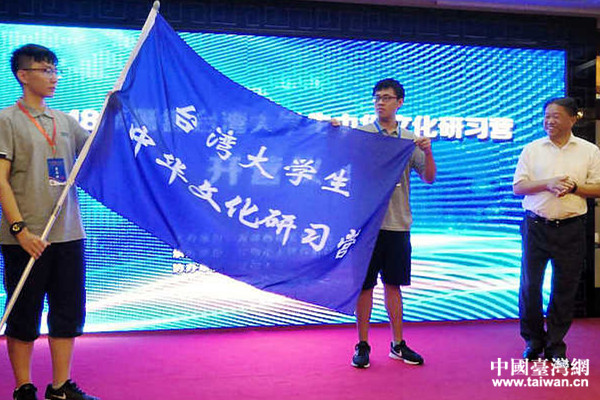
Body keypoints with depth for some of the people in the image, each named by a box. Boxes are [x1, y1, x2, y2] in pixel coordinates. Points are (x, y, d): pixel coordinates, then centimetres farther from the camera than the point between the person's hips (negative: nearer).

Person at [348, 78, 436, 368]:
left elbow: (429, 178, 7)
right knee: (364, 284, 3)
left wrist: (428, 151, -10)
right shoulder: (359, 135, 1)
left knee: (393, 284, 12)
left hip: (398, 224, 3)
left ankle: (398, 344, 23)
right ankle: (362, 345, 15)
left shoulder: (410, 141, 9)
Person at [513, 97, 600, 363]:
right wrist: (547, 184, -13)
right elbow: (518, 187, 2)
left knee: (565, 288, 4)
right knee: (530, 285, 0)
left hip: (571, 229, 0)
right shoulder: (532, 150, 7)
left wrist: (573, 187, -13)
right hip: (536, 226, 0)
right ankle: (533, 341, 18)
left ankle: (555, 346, 18)